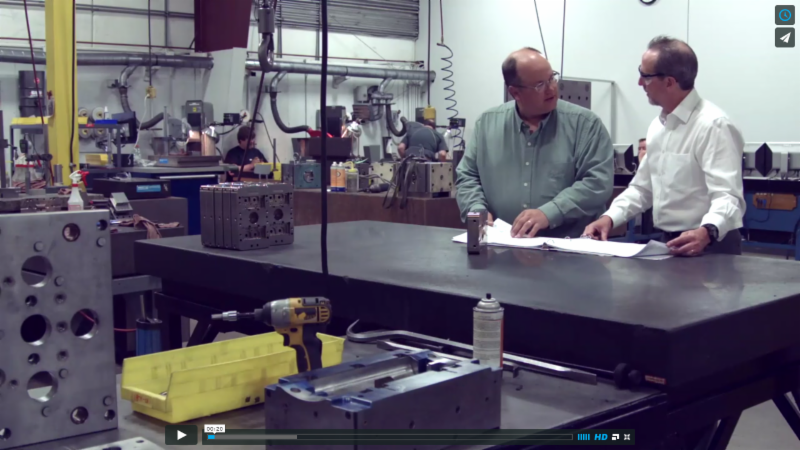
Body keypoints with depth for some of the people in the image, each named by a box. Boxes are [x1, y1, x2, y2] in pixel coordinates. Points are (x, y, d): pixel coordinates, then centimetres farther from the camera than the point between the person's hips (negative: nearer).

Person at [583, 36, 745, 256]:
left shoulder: (713, 125, -13)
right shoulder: (658, 126, 11)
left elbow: (727, 196, -22)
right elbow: (642, 186, 18)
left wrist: (706, 232, -40)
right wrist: (609, 217, 2)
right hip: (671, 245, 5)